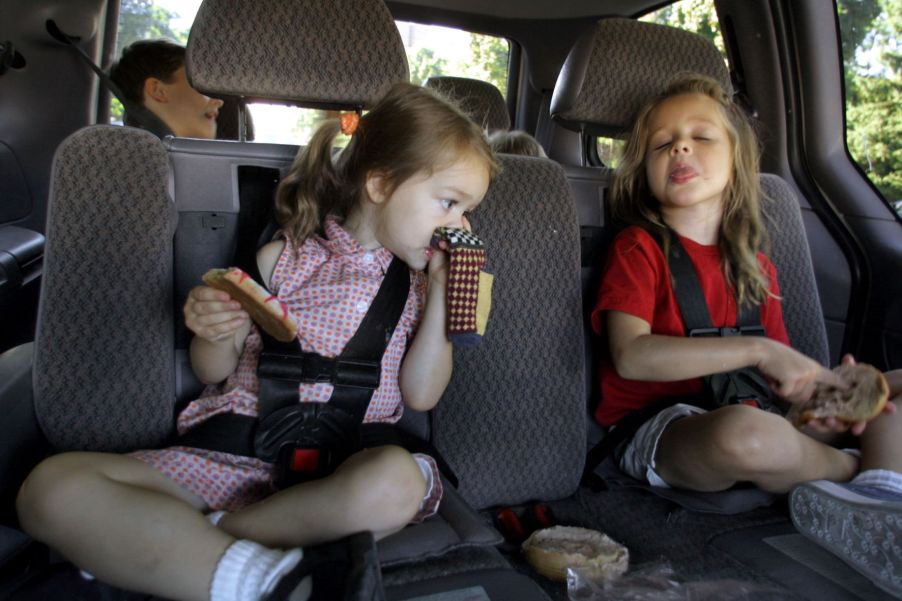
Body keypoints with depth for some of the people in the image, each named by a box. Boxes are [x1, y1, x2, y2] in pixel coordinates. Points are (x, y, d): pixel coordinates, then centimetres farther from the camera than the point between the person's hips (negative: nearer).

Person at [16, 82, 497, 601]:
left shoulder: (417, 278, 10)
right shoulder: (284, 259, 5)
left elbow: (421, 395, 0)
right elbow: (215, 371, 10)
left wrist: (441, 291, -4)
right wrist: (214, 335, -13)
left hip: (341, 470, 1)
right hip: (234, 454, 0)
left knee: (397, 480, -37)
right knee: (53, 487, -19)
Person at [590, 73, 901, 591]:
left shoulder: (757, 268, 11)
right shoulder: (639, 248, -6)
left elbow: (780, 379, 11)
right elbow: (631, 356, -21)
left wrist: (825, 388, -12)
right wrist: (757, 349, -22)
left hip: (741, 409, 7)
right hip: (654, 428, -6)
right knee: (747, 433, -38)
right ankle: (857, 470, -4)